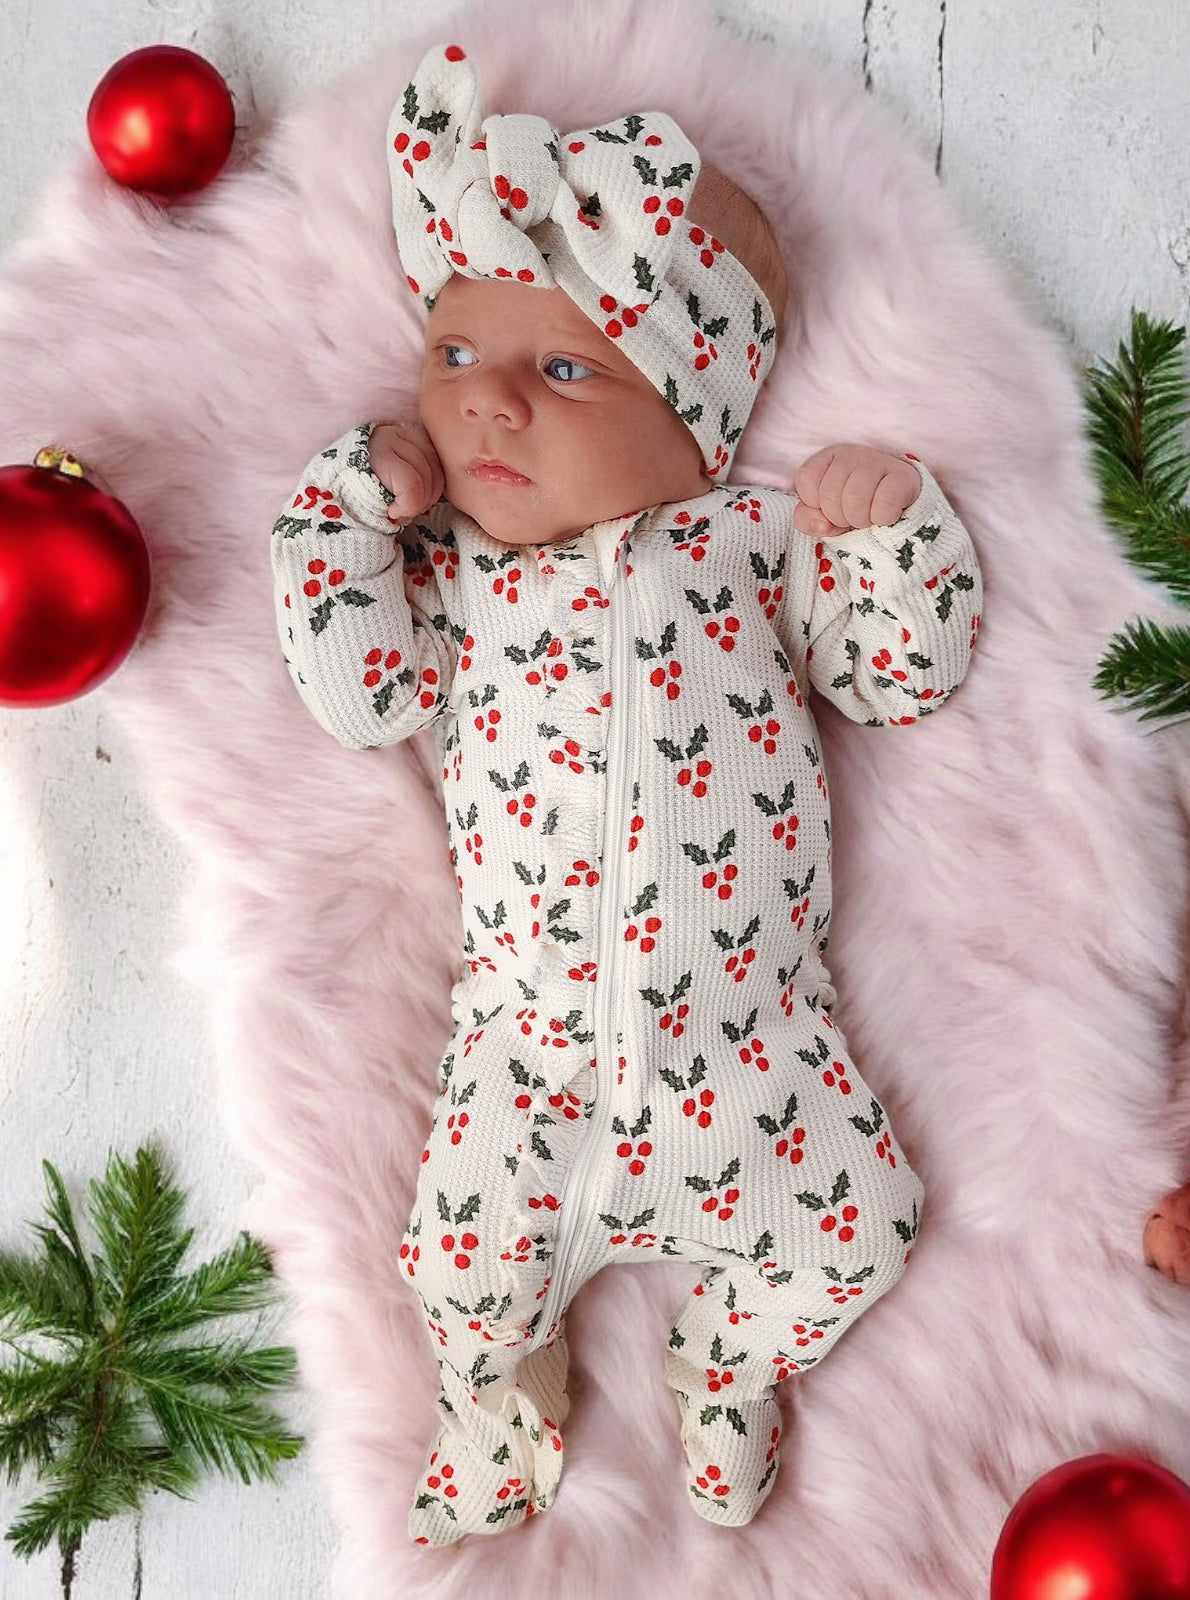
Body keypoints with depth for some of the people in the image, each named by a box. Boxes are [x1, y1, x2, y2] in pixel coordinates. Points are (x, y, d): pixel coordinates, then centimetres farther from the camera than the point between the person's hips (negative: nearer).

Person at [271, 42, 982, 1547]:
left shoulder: (759, 536, 2)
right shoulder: (448, 569, 5)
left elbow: (906, 676, 6)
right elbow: (356, 684, -10)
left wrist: (893, 526, -9)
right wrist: (354, 496, -7)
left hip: (746, 1020, 0)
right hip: (531, 1021, 0)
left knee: (855, 1222, 0)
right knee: (466, 1251, -4)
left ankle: (731, 1373, 33)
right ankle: (501, 1388, 33)